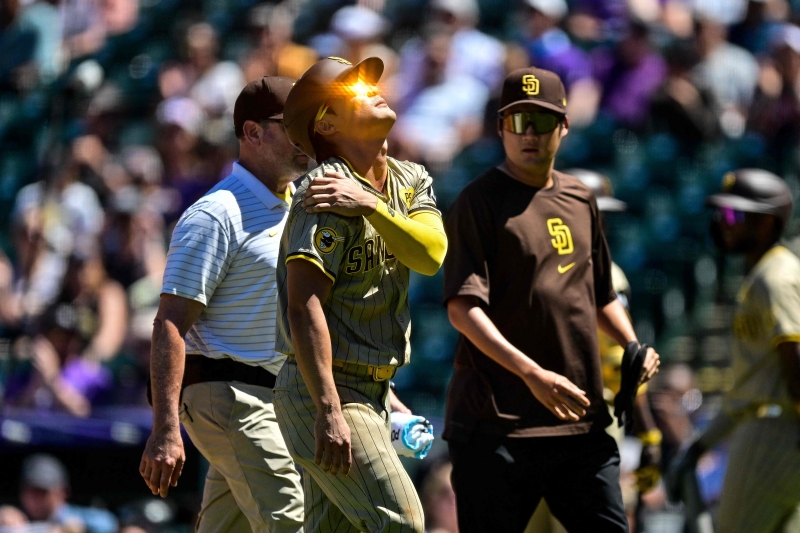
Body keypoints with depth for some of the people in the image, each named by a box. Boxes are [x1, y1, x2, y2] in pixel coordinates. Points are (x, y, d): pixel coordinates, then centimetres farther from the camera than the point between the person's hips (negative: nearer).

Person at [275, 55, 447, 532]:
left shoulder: (411, 181, 12)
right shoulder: (325, 194, -14)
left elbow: (431, 254, -7)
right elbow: (304, 305, -23)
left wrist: (370, 205, -20)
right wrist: (329, 412, -30)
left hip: (372, 391, 8)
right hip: (324, 391, -8)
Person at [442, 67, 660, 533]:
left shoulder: (581, 200, 16)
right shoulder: (481, 201, -5)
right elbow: (463, 307, -15)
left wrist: (633, 347, 10)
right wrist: (531, 373, -26)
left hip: (582, 421, 6)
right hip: (499, 425, -6)